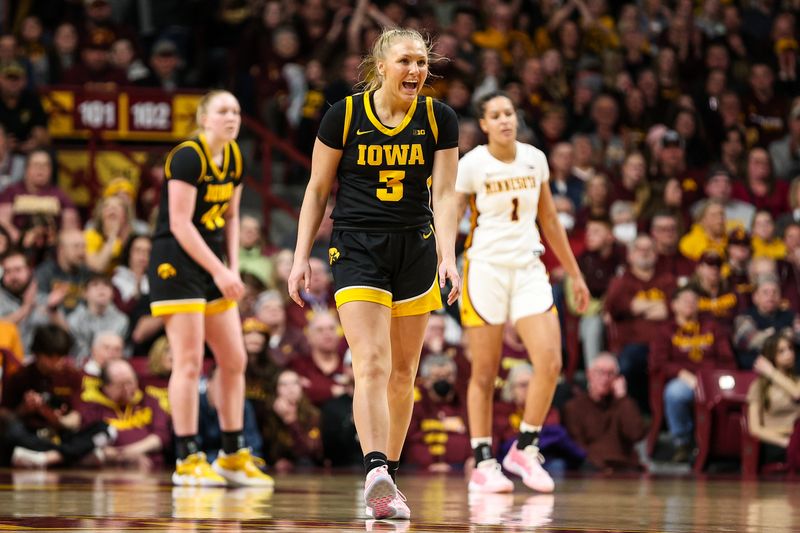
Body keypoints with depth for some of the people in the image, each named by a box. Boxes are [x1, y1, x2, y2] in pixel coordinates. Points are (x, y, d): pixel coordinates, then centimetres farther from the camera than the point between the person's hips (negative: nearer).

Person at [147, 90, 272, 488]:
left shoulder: (233, 158, 8)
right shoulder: (189, 157, -16)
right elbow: (179, 223, -19)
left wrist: (233, 268, 4)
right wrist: (218, 271, -19)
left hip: (212, 265, 8)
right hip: (176, 264, -8)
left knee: (234, 361, 7)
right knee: (189, 361, -9)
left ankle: (233, 457, 15)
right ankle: (186, 461, -4)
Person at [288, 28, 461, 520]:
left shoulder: (439, 119, 1)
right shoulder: (345, 116, -5)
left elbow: (444, 193, -4)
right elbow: (318, 189, 3)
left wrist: (448, 256, -17)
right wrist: (302, 256, -1)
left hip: (415, 252, 3)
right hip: (358, 250, -3)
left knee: (403, 372, 9)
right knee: (372, 365, -19)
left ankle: (389, 475, 20)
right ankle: (376, 473, -32)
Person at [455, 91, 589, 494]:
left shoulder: (534, 159, 6)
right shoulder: (472, 165, -6)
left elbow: (549, 220, 16)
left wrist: (575, 274, 18)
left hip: (529, 269, 4)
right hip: (486, 269, -4)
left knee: (550, 363, -11)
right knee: (485, 373, 0)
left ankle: (525, 449, 5)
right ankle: (483, 464, 8)